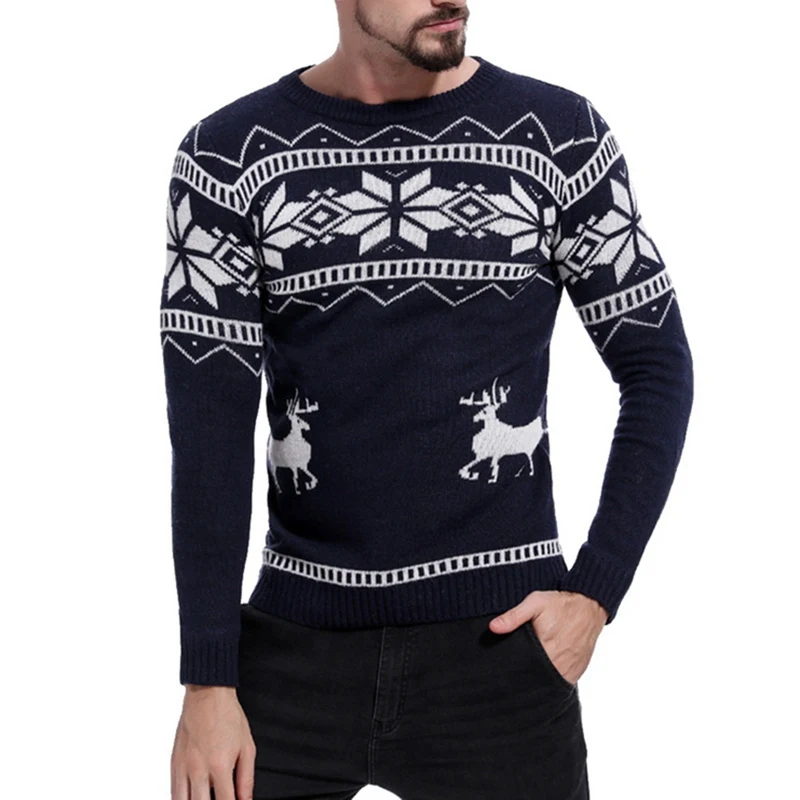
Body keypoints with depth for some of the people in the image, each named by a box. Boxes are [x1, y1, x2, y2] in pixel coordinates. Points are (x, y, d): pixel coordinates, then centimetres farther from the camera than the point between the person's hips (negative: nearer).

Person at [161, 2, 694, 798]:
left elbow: (657, 368, 4)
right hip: (295, 646, 1)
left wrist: (596, 592, -4)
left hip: (498, 642, 0)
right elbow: (208, 423, -4)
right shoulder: (230, 156, -2)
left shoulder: (559, 135, -1)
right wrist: (208, 678, -7)